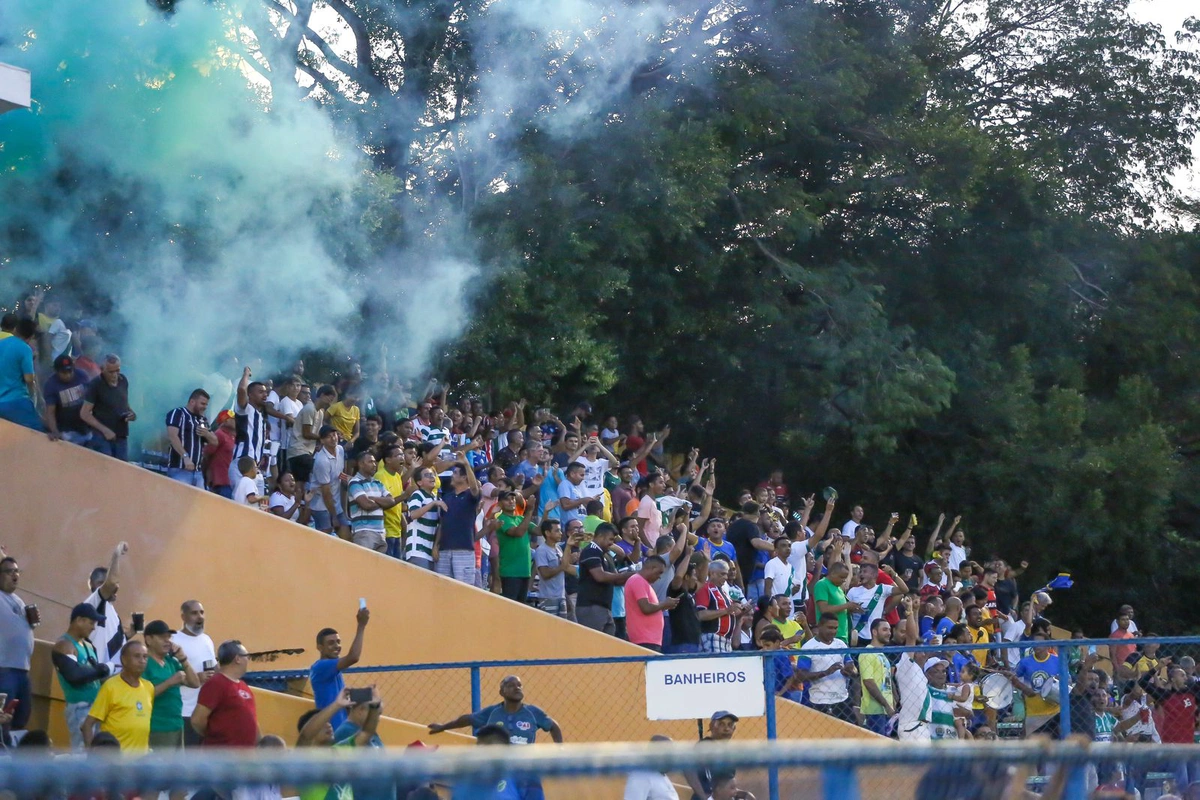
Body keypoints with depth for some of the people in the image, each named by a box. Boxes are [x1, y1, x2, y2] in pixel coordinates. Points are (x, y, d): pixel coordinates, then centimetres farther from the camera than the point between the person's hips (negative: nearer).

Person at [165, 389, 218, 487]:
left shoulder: (203, 420, 21)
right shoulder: (178, 413, -1)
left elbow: (215, 442, 23)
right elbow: (172, 436, -15)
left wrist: (207, 434, 0)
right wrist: (185, 457, -24)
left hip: (197, 471, 7)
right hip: (179, 469, -7)